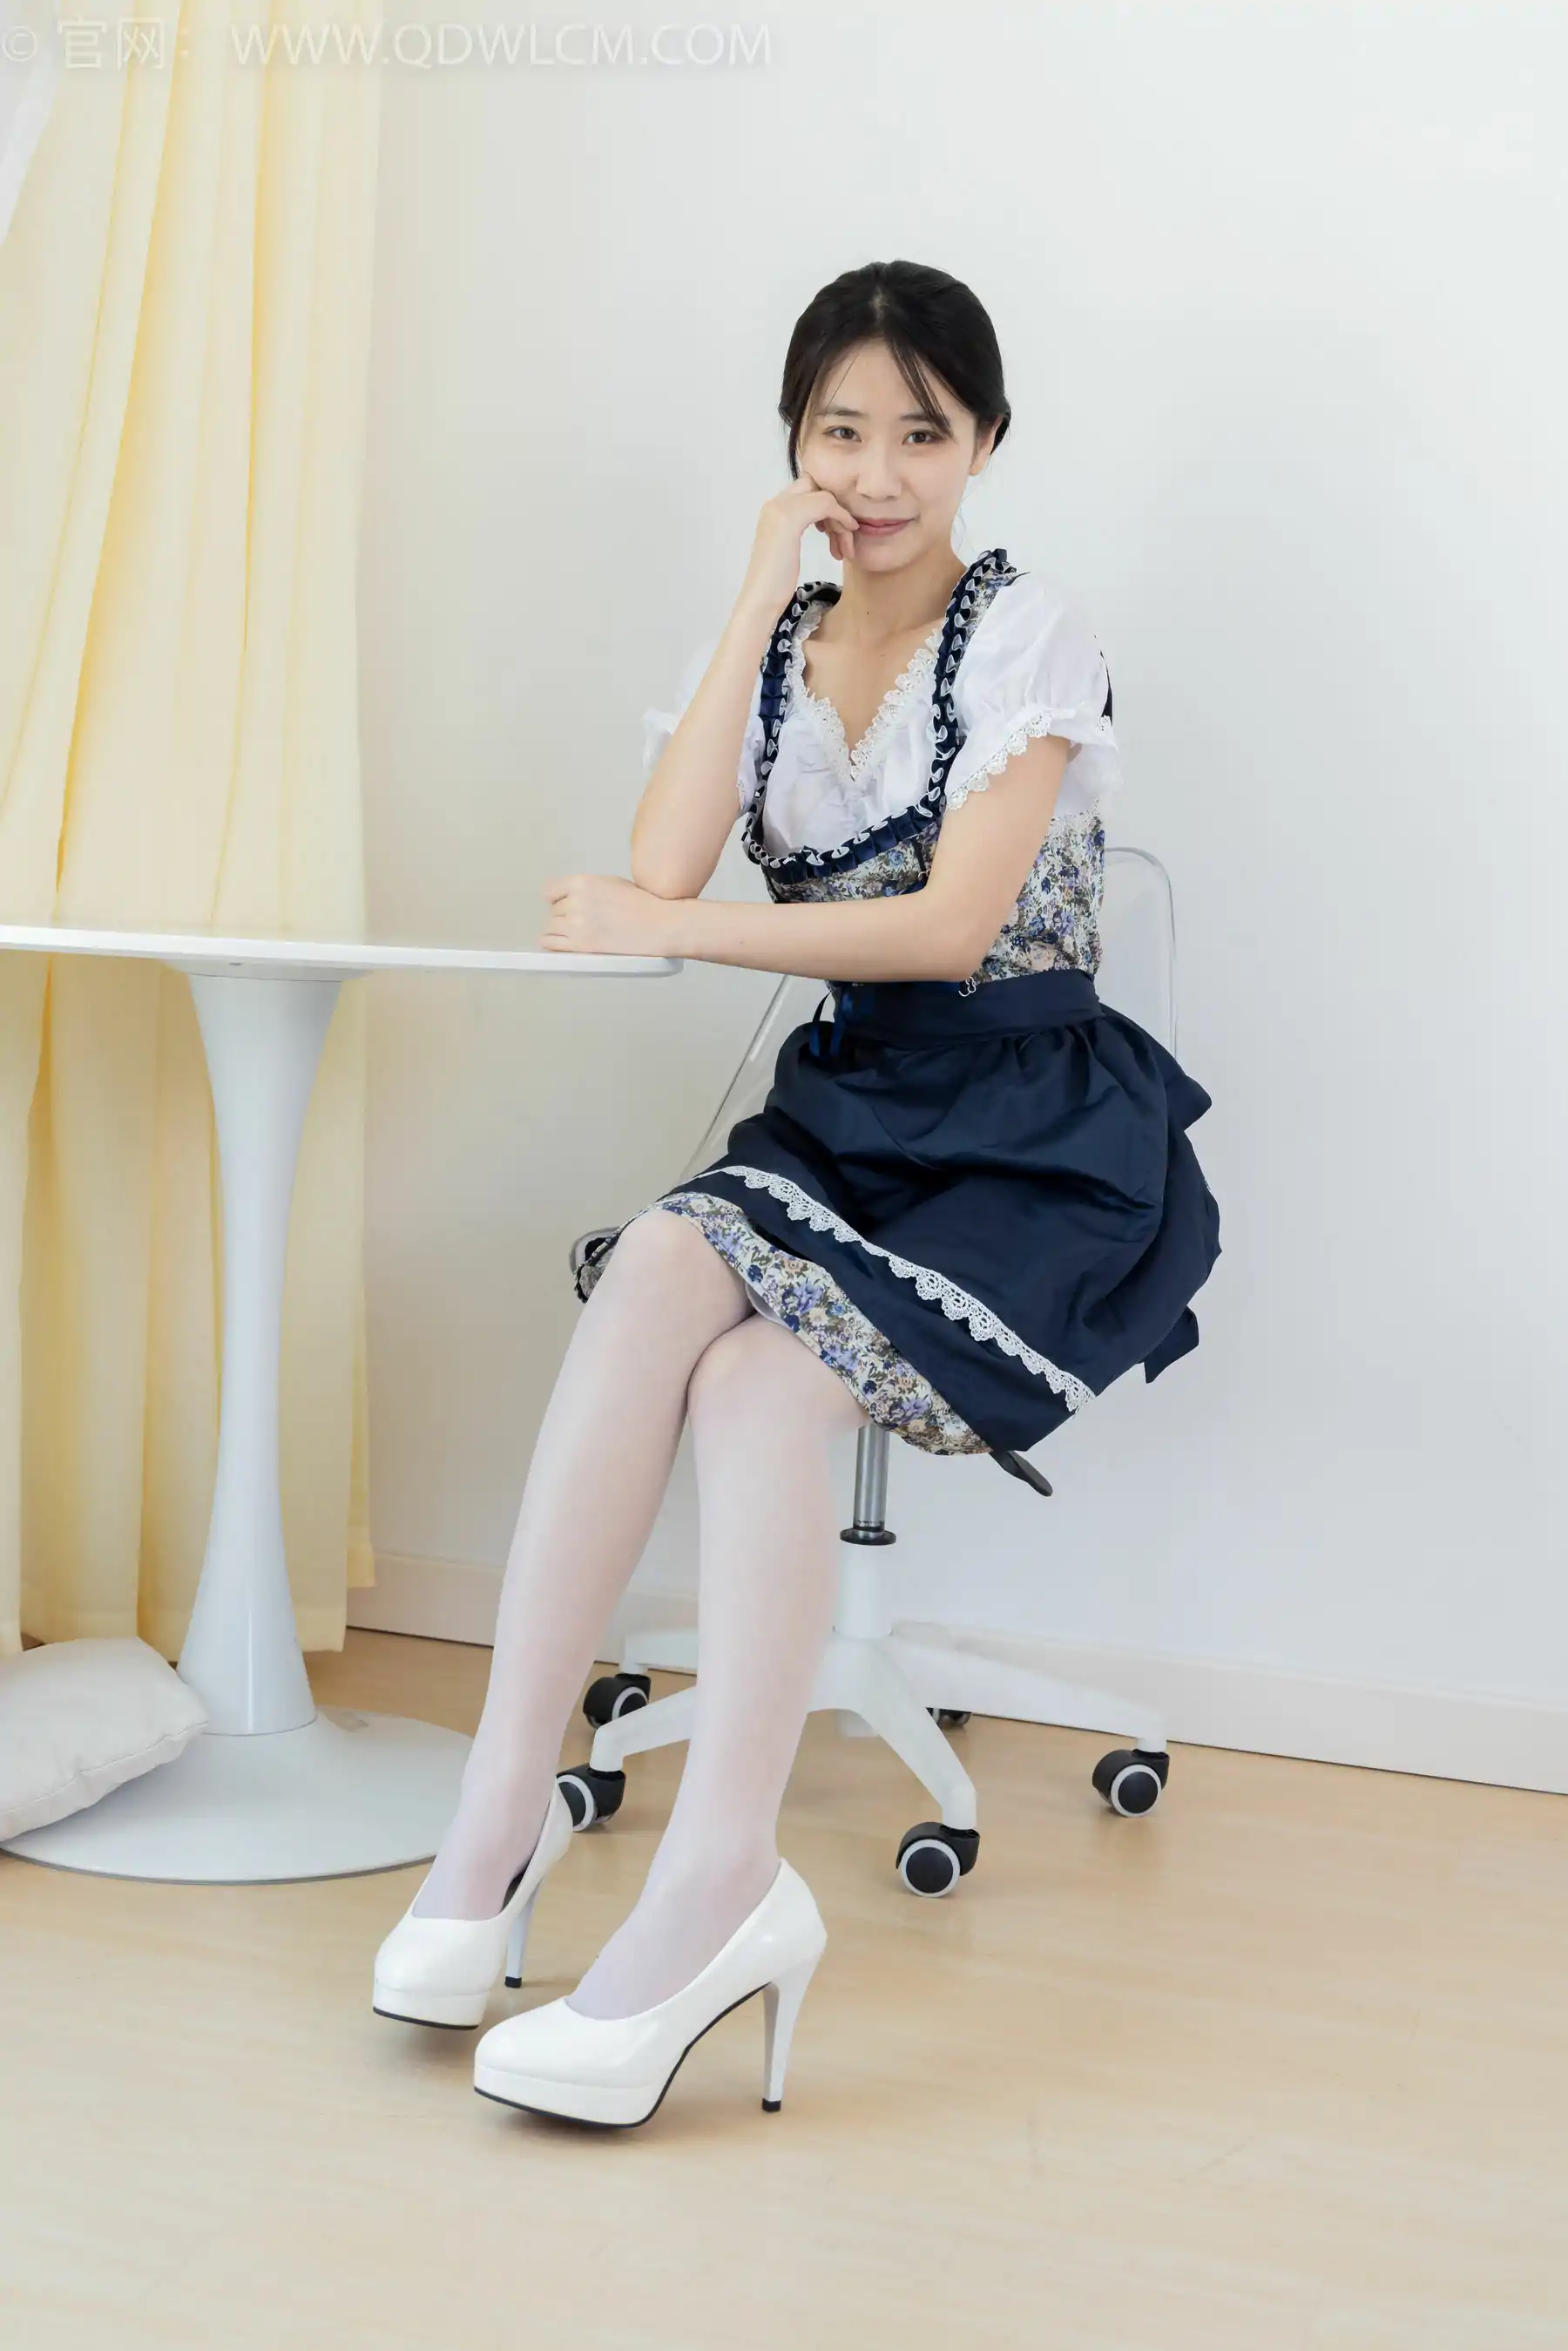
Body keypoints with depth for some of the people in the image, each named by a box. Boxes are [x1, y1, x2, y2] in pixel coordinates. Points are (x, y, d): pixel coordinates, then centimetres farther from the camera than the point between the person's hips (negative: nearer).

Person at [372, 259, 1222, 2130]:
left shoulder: (1028, 636, -1)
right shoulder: (765, 647, 13)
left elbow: (952, 925, -14)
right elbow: (660, 872, -6)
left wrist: (665, 930, -12)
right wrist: (767, 599, -4)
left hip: (1041, 1136, -4)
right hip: (847, 1113, 4)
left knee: (760, 1376, -30)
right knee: (658, 1272, -29)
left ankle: (714, 1884, -31)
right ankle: (504, 1805, -29)